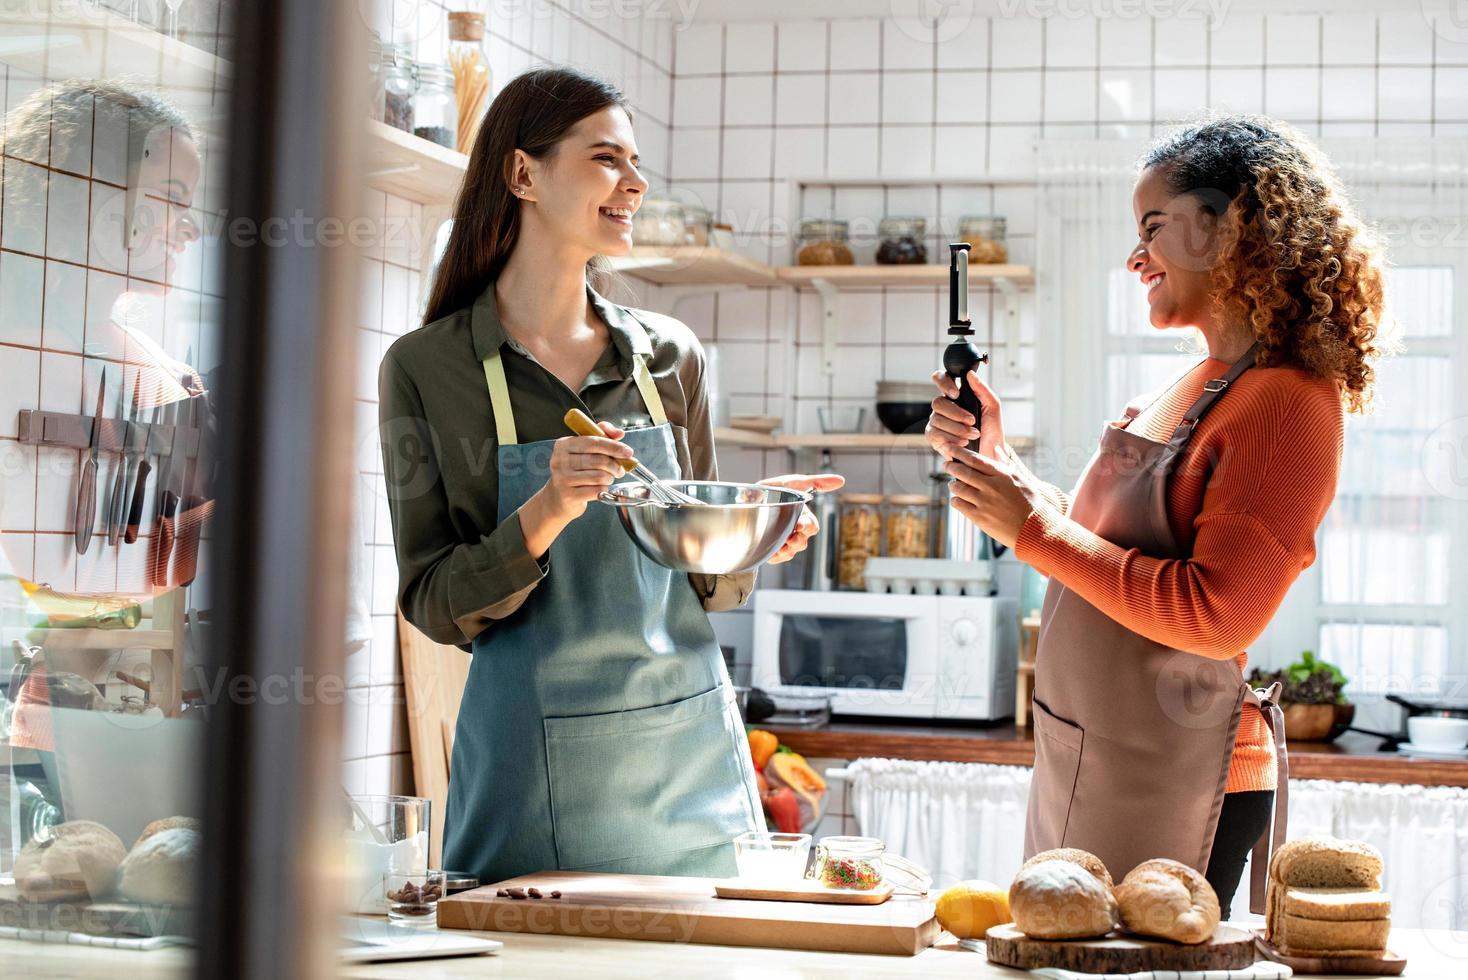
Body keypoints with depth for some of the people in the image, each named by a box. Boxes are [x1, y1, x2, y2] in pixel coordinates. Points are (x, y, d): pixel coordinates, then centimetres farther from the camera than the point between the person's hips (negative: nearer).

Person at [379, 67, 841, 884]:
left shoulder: (669, 355, 7)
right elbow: (435, 607, -6)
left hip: (691, 756, 4)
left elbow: (706, 586, 12)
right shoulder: (425, 368, -4)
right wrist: (544, 517, -21)